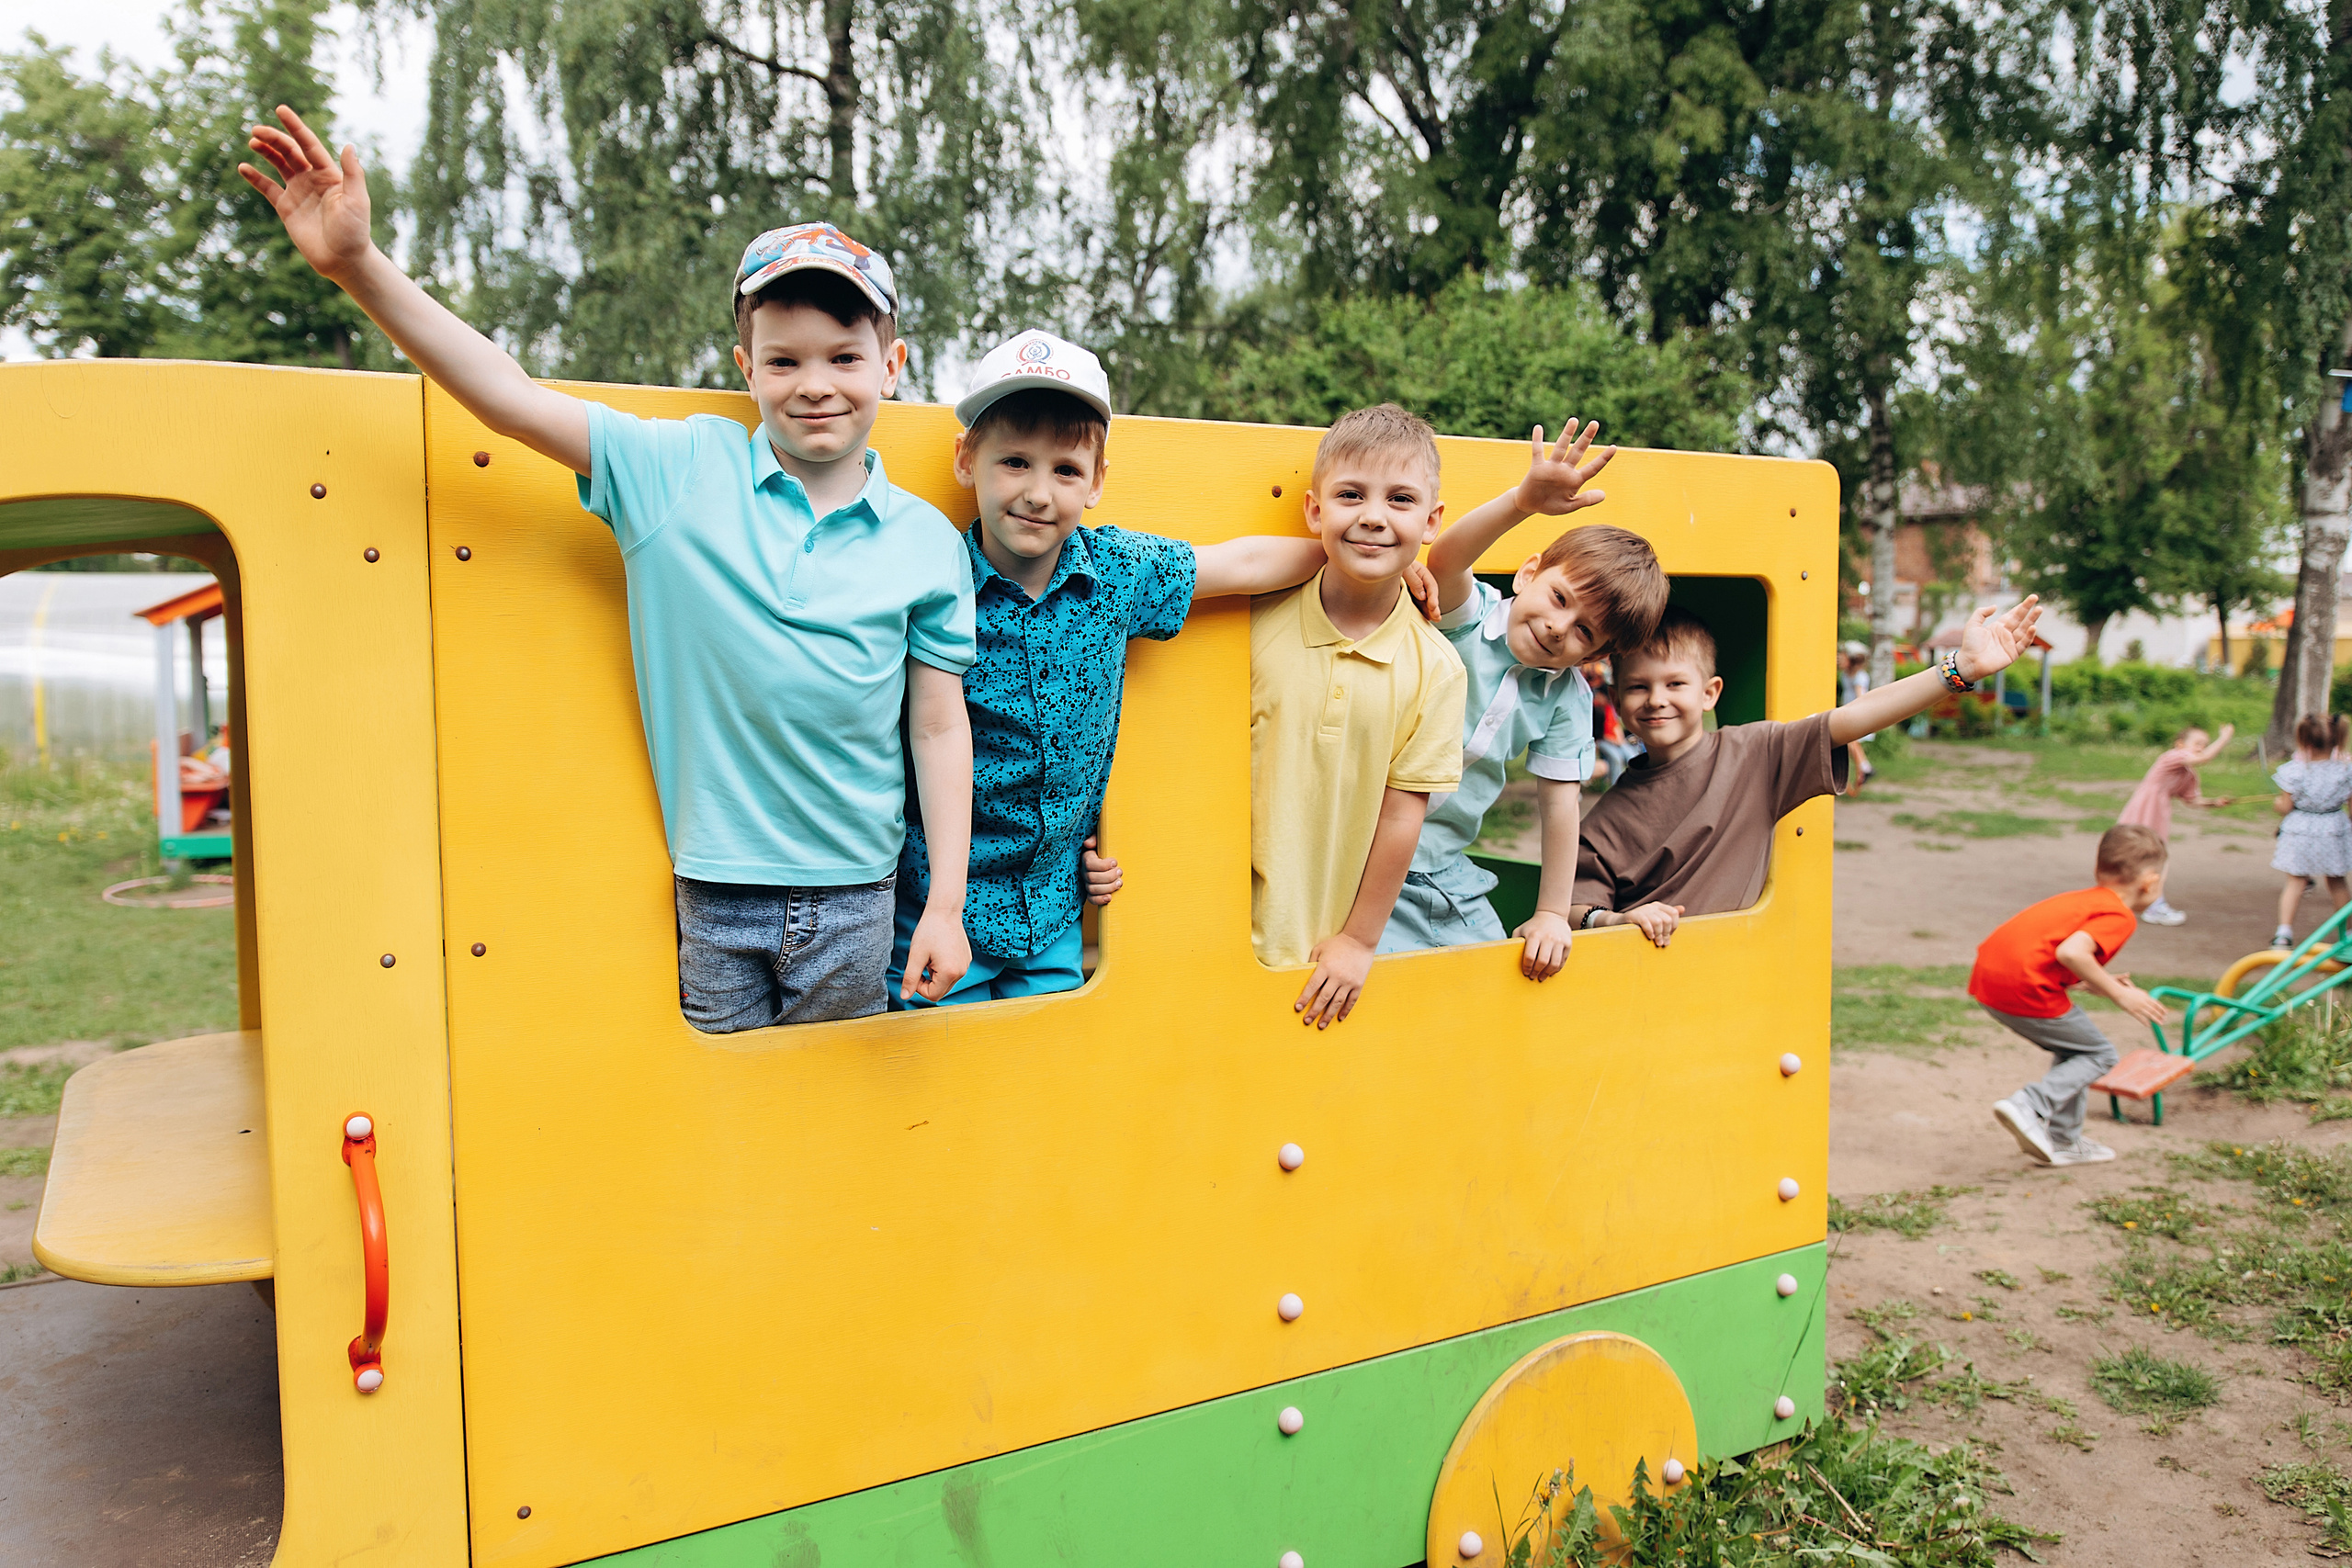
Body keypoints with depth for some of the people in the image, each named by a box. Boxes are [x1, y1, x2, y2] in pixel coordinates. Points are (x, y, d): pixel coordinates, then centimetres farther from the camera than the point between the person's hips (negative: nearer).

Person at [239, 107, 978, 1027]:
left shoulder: (928, 543, -1)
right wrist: (356, 264, -16)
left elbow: (940, 731, 0)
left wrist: (946, 906, -2)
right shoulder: (676, 469, -2)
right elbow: (510, 397, -7)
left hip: (852, 903, 1)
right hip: (708, 899, 0)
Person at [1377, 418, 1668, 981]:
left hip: (1450, 875, 6)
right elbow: (1444, 560, -34)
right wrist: (1524, 500, -50)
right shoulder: (1466, 617, -11)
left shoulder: (1567, 697, 3)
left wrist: (1552, 915, 3)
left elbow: (1559, 802, 5)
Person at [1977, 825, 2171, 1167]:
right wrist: (2118, 994, -10)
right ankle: (2030, 1107, -8)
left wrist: (2099, 982, 22)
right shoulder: (2120, 917, -5)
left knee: (2073, 1048, 26)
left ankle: (2063, 1142, 30)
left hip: (1988, 978, 9)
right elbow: (2071, 952, -22)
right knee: (2099, 1054, 9)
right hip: (2023, 987, -9)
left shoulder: (2082, 899, 23)